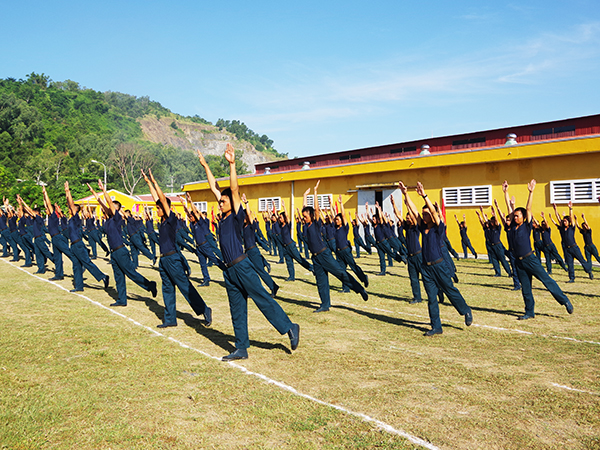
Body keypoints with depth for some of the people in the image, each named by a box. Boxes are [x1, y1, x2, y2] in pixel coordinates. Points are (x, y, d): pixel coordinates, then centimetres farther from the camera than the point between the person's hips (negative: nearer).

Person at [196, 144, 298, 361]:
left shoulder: (237, 216, -5)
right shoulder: (224, 216, 13)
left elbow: (234, 190, -16)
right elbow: (214, 187, 19)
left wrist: (232, 164, -23)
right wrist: (205, 166, 22)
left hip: (242, 267, -8)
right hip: (229, 270, 8)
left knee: (263, 300, -4)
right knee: (237, 310, 9)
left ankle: (289, 327, 9)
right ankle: (241, 349, 14)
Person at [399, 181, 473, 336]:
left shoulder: (439, 228, -7)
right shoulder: (423, 227, 8)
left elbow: (433, 211, -22)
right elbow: (413, 210, 5)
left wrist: (424, 195, -30)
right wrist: (405, 194, -1)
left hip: (439, 266, -5)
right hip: (426, 267, 6)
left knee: (451, 291, 7)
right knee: (431, 298, 6)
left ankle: (467, 311, 32)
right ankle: (436, 327, 12)